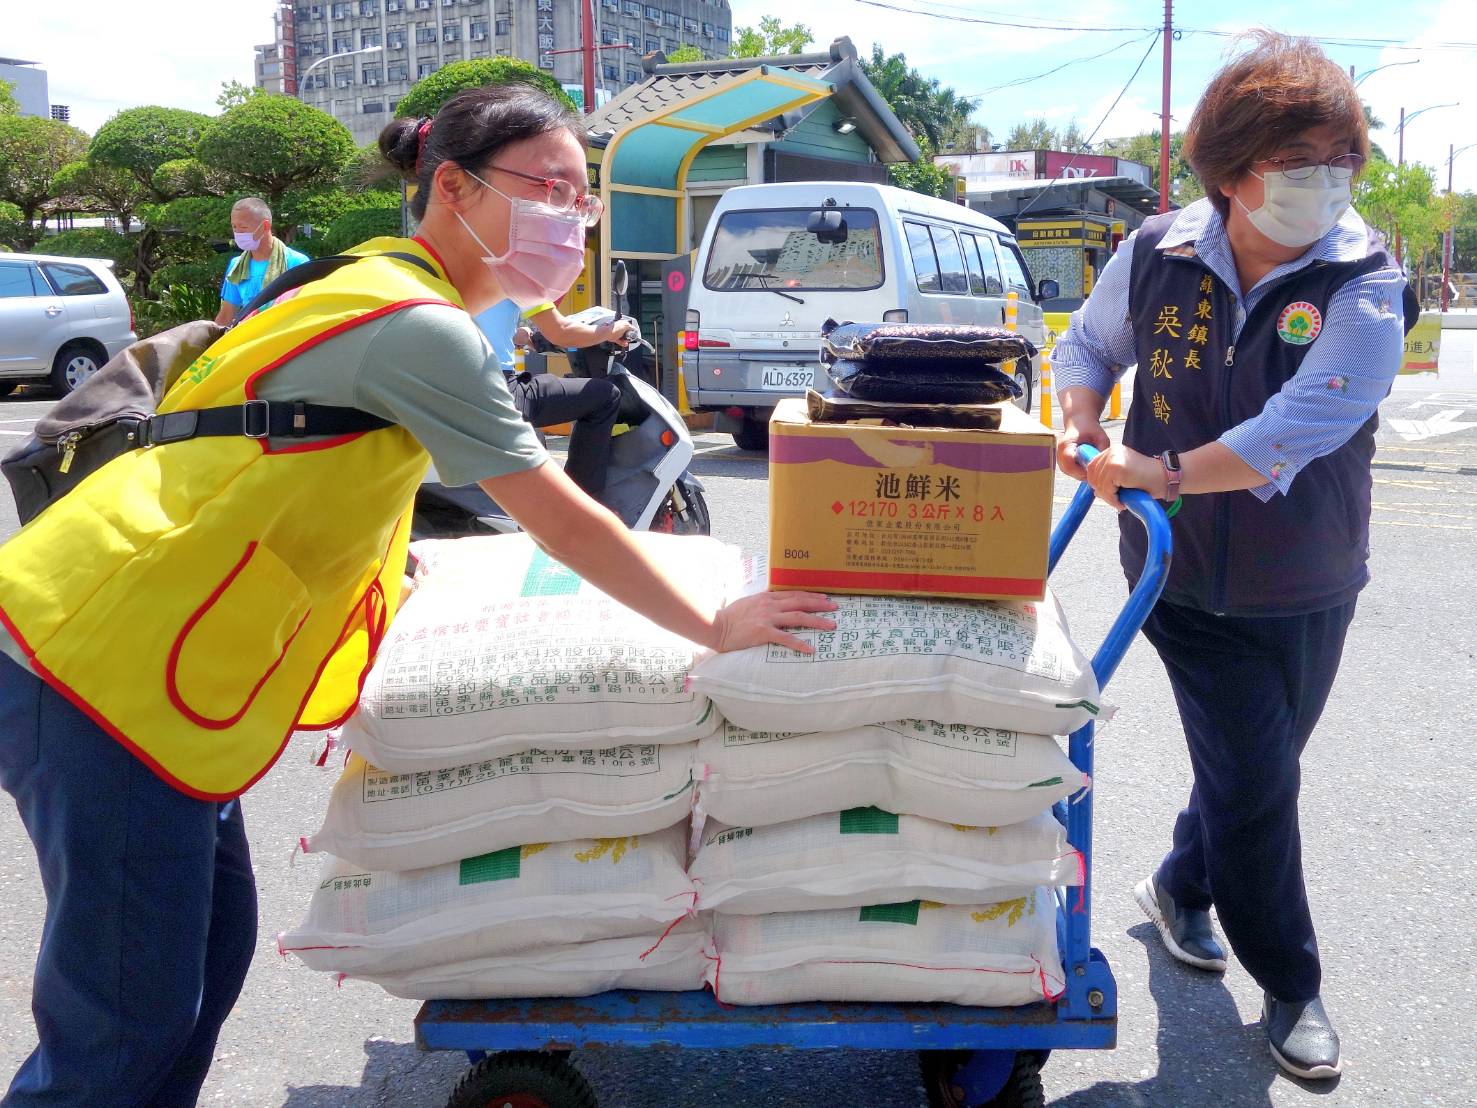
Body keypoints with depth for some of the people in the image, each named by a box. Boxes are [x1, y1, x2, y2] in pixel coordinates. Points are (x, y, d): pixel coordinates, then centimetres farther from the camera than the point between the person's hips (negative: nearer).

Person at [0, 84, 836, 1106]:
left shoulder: (371, 281, 14)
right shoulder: (423, 330, -16)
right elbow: (567, 524, -13)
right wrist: (715, 629, -4)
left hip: (92, 632, 10)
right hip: (105, 666, -10)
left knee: (213, 946, 16)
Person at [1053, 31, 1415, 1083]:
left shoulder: (1366, 285, -16)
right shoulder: (1157, 253, -9)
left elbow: (1299, 429, -27)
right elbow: (1087, 346, 9)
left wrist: (1165, 473, -29)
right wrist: (1083, 426, -10)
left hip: (1304, 587, 1)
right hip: (1187, 572, 0)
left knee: (1253, 766, 17)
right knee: (1255, 778, 2)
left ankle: (1182, 889, 47)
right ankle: (1291, 985, 22)